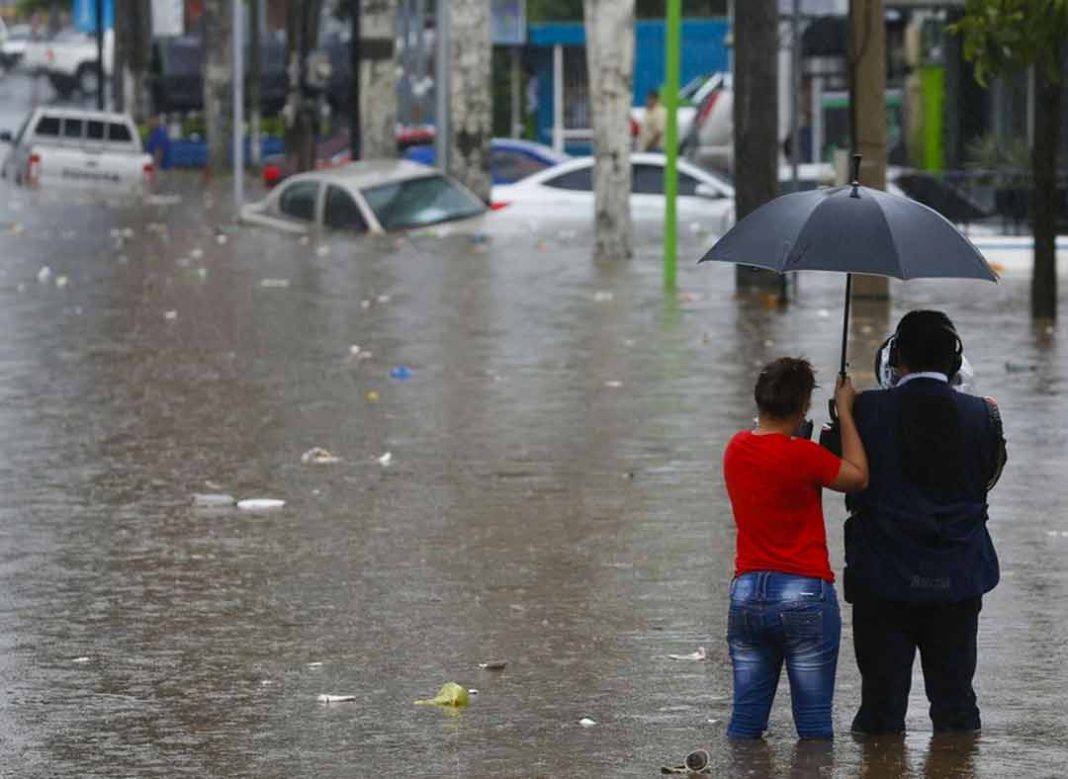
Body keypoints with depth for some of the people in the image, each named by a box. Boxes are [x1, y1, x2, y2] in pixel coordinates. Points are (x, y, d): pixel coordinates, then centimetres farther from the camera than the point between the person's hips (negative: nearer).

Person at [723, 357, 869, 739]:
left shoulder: (736, 449, 5)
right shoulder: (801, 454, -14)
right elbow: (858, 477, -1)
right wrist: (844, 413, 4)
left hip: (747, 593, 6)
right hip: (805, 595, -5)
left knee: (745, 721, 8)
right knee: (814, 723, 2)